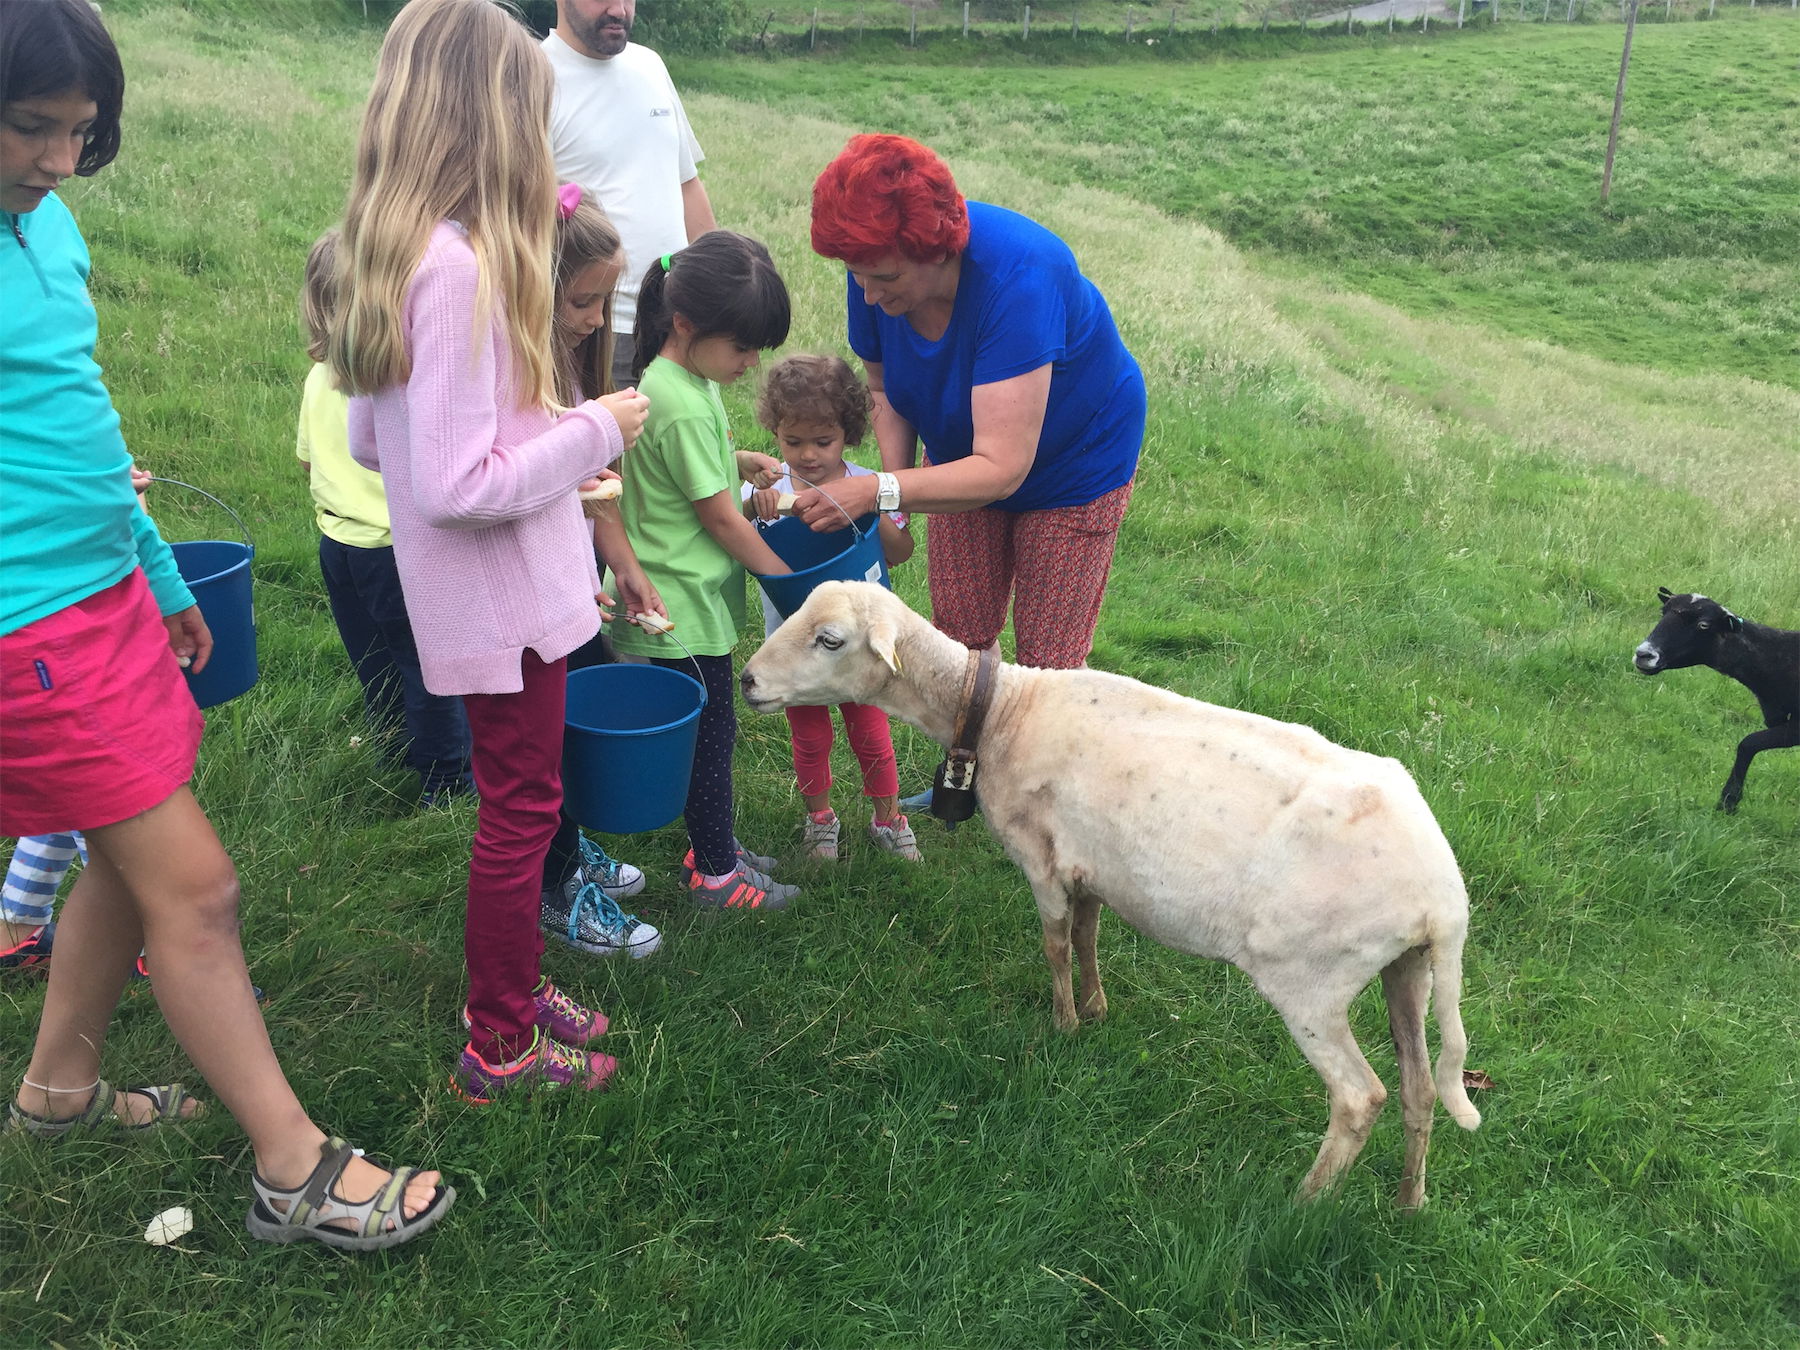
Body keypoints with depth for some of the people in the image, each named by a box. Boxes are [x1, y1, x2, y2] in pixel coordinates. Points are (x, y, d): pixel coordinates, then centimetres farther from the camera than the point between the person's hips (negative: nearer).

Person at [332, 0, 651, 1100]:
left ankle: (514, 987, 39)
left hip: (480, 594, 9)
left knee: (518, 801, 22)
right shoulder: (461, 267, -25)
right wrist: (596, 431, -16)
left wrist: (552, 436, 12)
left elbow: (370, 439, 12)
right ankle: (500, 1050, 24)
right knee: (523, 810, 7)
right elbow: (455, 485, -27)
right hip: (505, 597, -9)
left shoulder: (394, 253, 4)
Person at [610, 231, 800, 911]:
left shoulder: (685, 378, 4)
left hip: (692, 595, 9)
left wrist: (747, 463, 10)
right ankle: (715, 873, 18)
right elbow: (719, 518, -19)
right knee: (709, 736, 4)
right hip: (686, 607, -9)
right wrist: (787, 577, -9)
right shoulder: (683, 407, -25)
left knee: (708, 730, 19)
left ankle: (711, 846, 34)